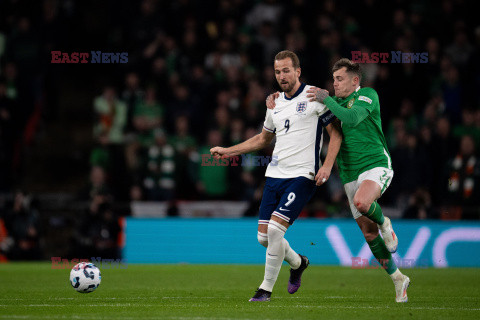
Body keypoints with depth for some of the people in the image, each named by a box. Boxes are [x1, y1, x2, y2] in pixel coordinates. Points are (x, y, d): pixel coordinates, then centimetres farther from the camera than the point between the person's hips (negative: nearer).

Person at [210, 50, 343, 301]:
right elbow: (263, 139, 29)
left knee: (275, 228, -18)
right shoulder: (275, 103, 14)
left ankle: (267, 288, -4)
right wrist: (228, 151, 23)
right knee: (264, 236, 3)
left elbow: (335, 132, -3)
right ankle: (297, 263, 32)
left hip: (301, 175, -6)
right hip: (275, 175, 7)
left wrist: (327, 165, -16)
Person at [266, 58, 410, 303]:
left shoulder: (368, 95, -5)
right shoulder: (335, 101, 13)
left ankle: (384, 224, -4)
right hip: (351, 173, 7)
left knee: (361, 202, -37)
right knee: (367, 231, 4)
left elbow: (352, 118, -23)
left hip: (376, 165, -7)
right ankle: (397, 278, 17)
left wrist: (326, 99, -22)